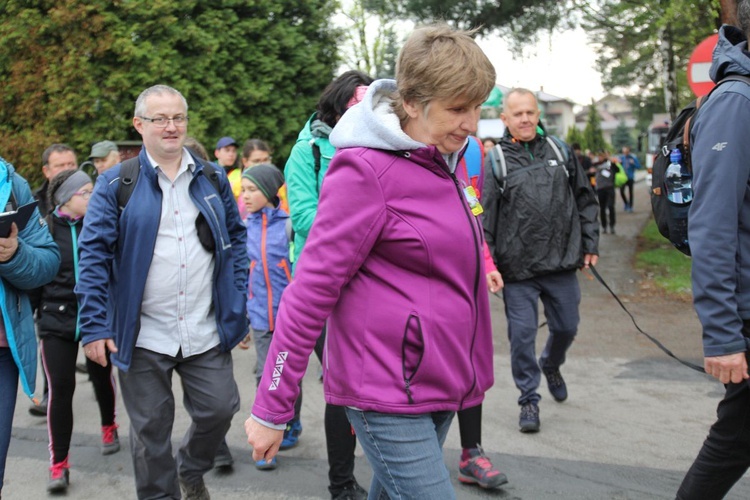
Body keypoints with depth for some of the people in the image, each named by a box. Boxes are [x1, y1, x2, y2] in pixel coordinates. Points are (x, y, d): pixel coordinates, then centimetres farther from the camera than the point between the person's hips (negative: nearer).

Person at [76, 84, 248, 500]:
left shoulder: (212, 178, 8)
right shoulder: (115, 184, -3)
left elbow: (235, 238, 13)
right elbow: (94, 255, -5)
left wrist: (237, 302, 4)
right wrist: (94, 326, -10)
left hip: (206, 330, 3)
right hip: (143, 335, -2)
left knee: (219, 409, 8)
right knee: (151, 430, 8)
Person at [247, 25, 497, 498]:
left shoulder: (445, 163, 9)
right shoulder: (367, 170, -17)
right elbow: (311, 289, -16)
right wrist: (271, 410, -13)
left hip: (437, 386, 8)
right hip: (387, 392, -8)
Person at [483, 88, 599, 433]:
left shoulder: (559, 150, 7)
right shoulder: (496, 160, -4)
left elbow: (585, 199, 13)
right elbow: (485, 218, -7)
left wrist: (590, 244, 9)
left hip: (562, 262, 3)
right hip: (517, 267, -3)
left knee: (566, 327, 14)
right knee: (522, 333, 0)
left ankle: (551, 365, 46)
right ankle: (529, 399, 17)